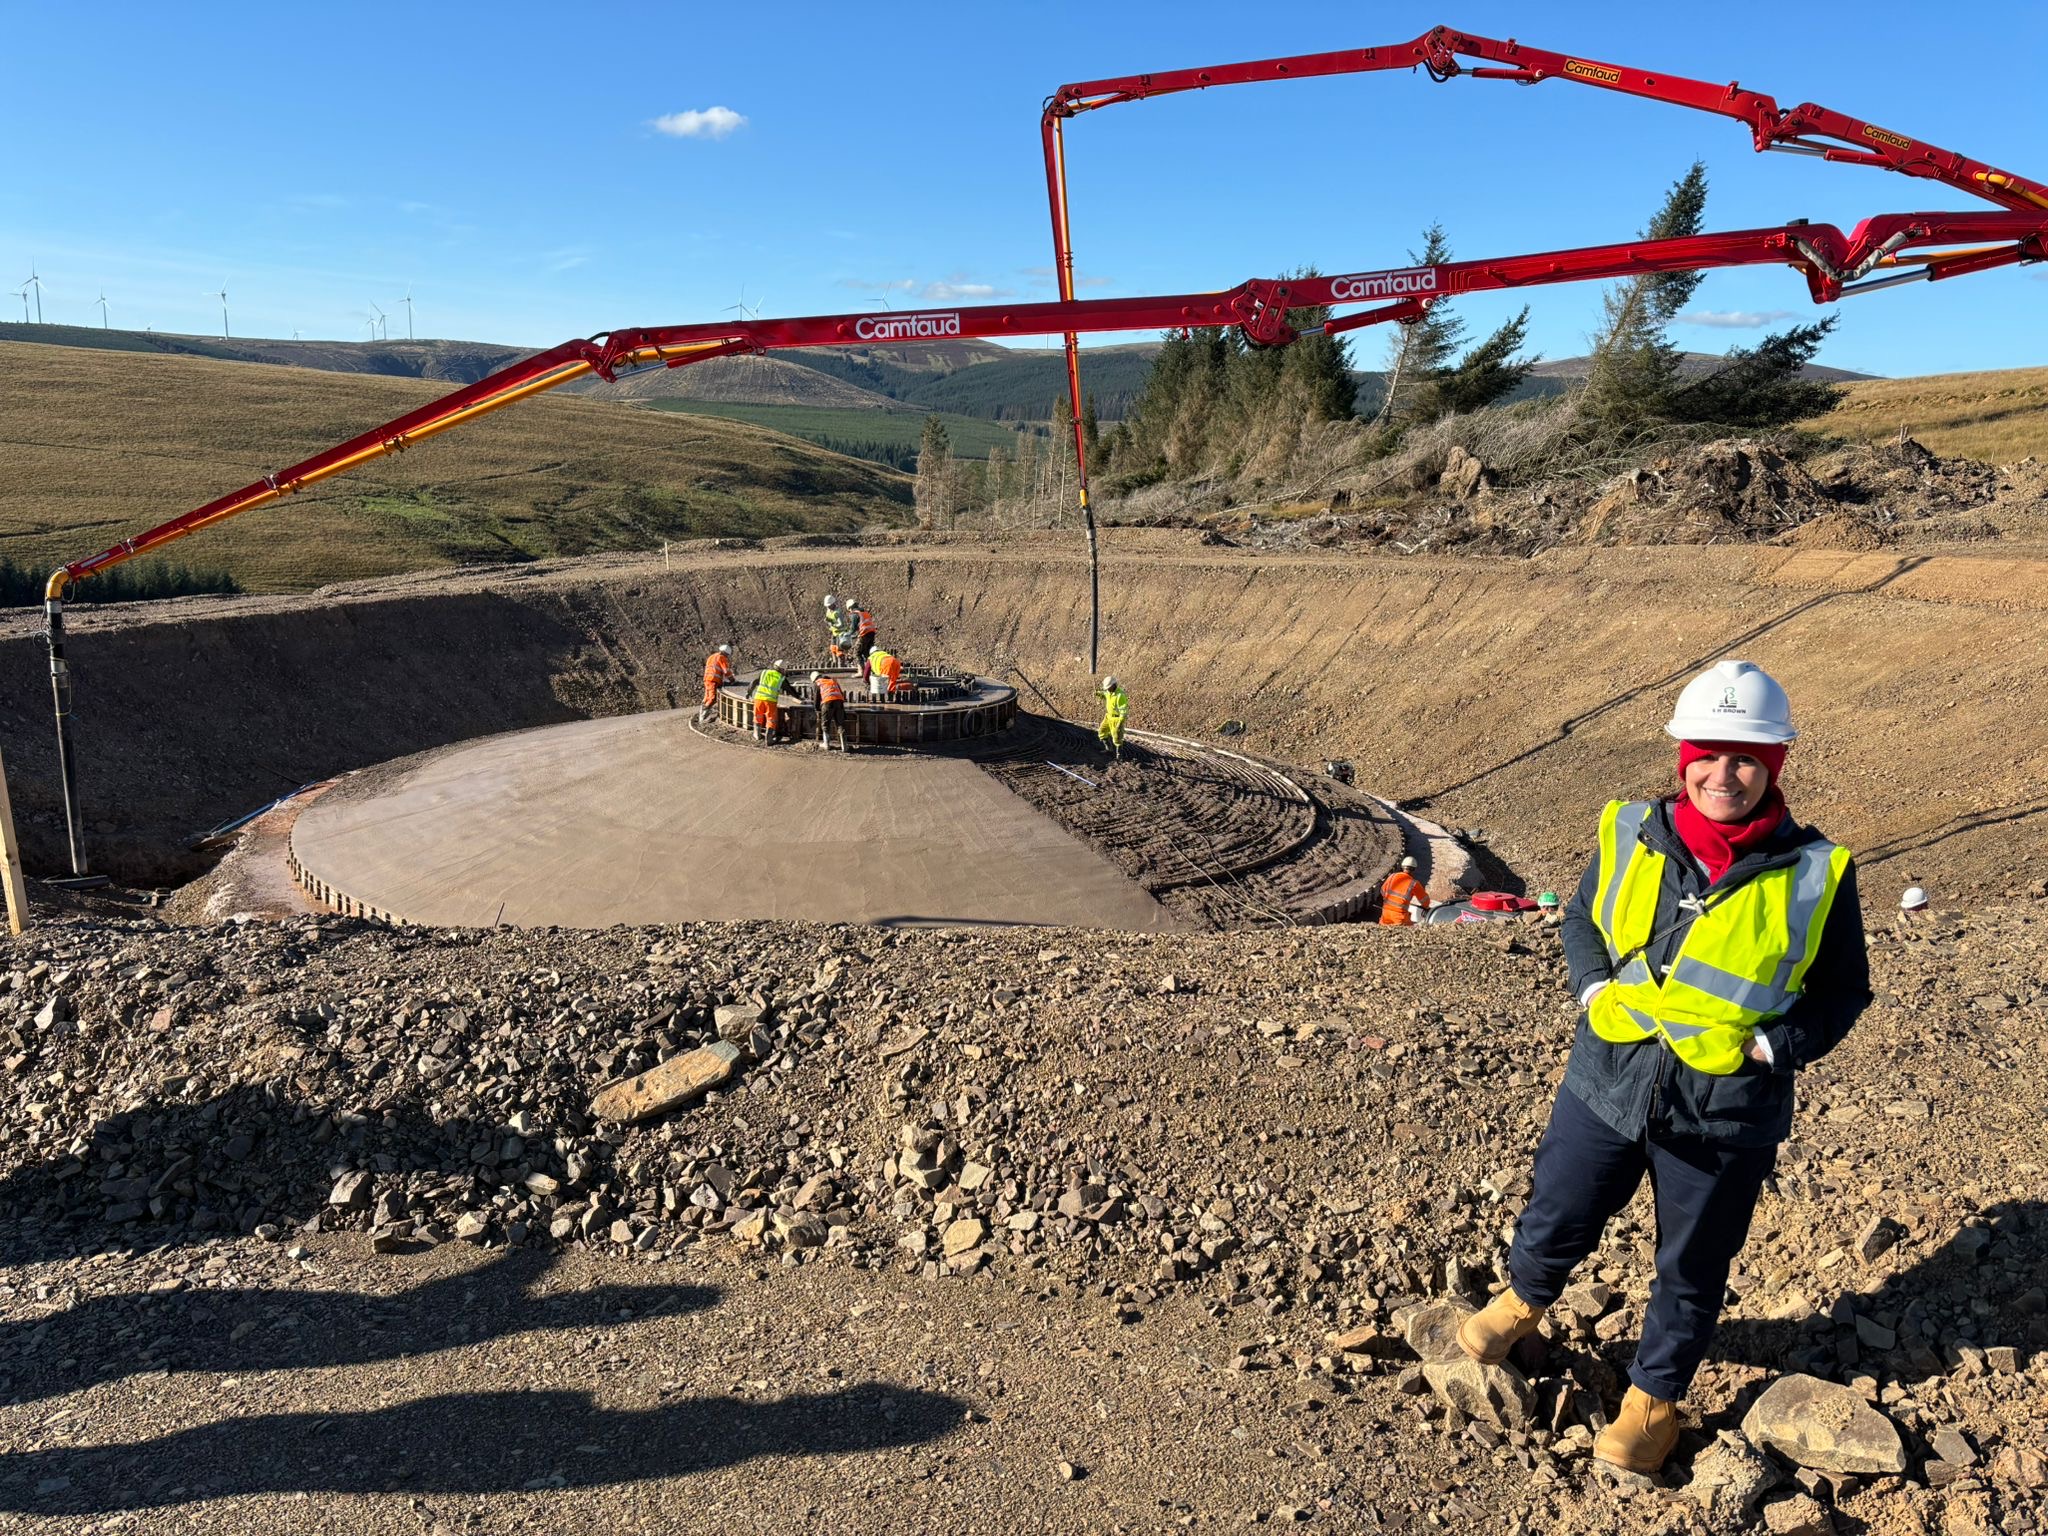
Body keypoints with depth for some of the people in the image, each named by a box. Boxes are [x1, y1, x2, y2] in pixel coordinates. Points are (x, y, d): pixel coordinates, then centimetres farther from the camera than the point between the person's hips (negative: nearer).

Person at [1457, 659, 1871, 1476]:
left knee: (1690, 1269, 18)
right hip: (1607, 1081, 2)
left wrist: (1763, 1047, -13)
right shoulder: (1631, 835, -7)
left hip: (1725, 1112, -1)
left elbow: (1844, 990, 0)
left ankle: (1654, 1398, 42)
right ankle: (1524, 1299, 51)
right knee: (1557, 1218, 18)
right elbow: (1581, 918, 9)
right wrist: (1595, 993, -7)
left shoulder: (1814, 872, -12)